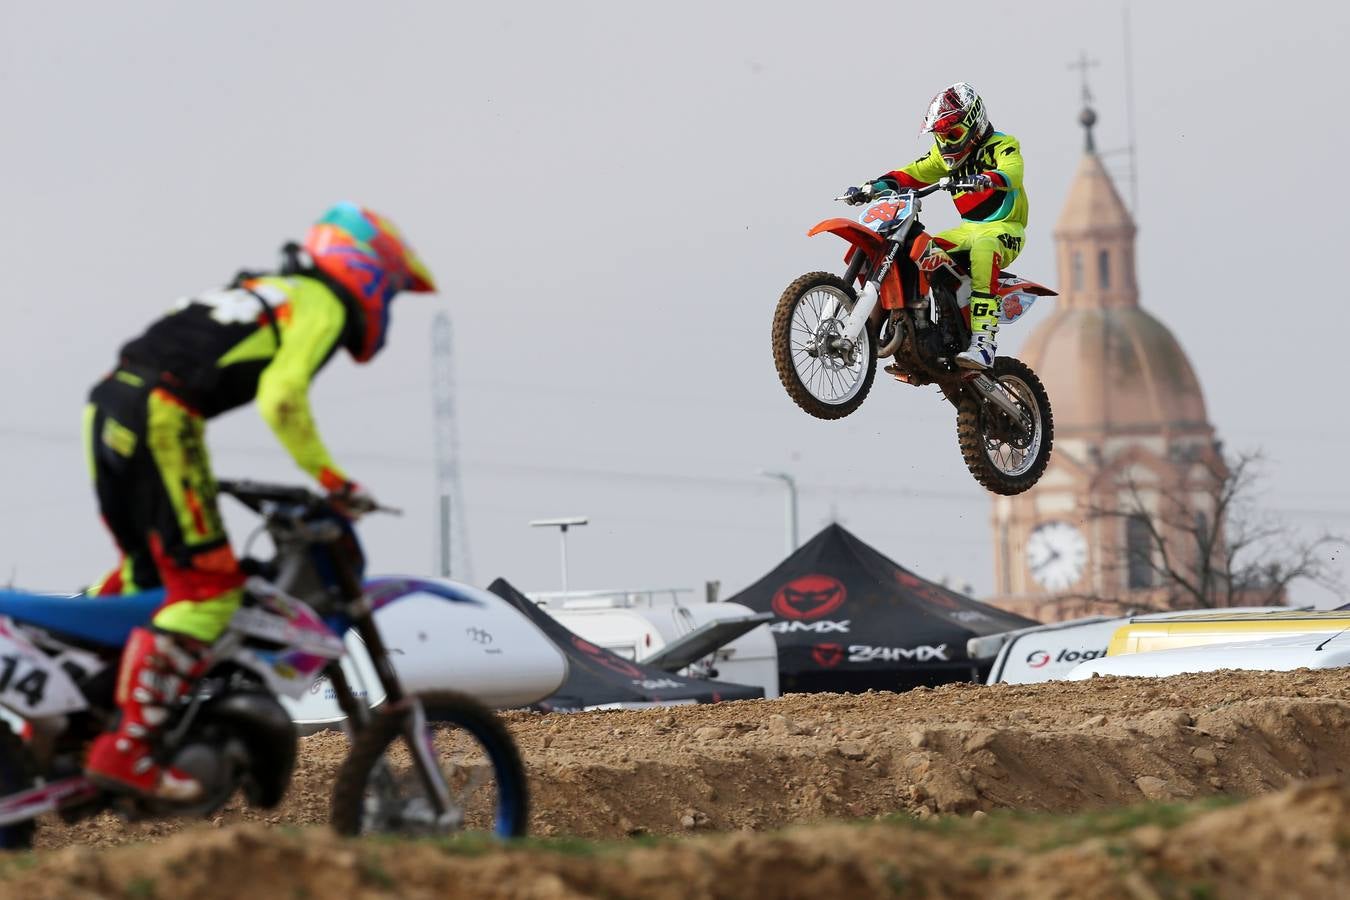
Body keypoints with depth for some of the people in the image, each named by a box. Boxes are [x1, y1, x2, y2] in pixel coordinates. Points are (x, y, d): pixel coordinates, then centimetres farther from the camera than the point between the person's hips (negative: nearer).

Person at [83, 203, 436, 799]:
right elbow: (281, 396, -14)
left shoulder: (263, 293, 31)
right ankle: (125, 749, -16)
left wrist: (195, 477, 38)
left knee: (145, 569, 24)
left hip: (108, 404, 9)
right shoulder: (324, 304, 3)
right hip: (162, 414, -9)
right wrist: (332, 480, -9)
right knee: (207, 587, -8)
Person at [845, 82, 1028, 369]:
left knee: (983, 250, -40)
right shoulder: (946, 153, 15)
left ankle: (983, 342, -49)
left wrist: (987, 179, -50)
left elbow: (1012, 172, -28)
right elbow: (914, 173, 8)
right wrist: (877, 186, -9)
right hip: (969, 228, 8)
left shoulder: (1002, 145, -7)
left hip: (1004, 228, -8)